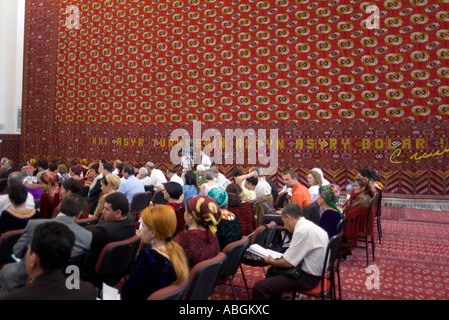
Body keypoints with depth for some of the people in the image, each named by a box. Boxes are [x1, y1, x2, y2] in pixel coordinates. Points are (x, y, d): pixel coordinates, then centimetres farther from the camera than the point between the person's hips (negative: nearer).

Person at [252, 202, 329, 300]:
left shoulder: (302, 230, -25)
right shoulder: (308, 224, 4)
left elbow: (288, 263, -21)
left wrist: (272, 262, -2)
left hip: (307, 277, -10)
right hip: (312, 271, 10)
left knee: (259, 287, -16)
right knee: (272, 270, 28)